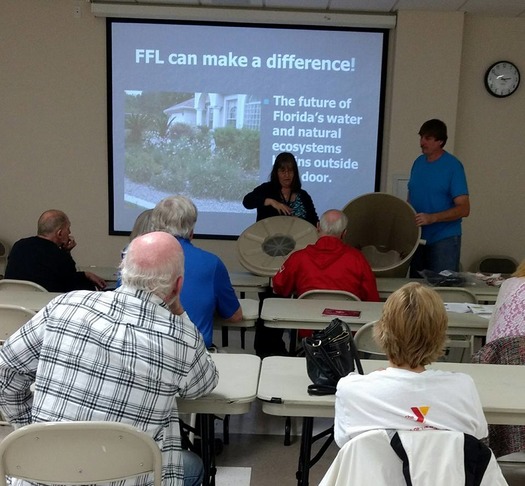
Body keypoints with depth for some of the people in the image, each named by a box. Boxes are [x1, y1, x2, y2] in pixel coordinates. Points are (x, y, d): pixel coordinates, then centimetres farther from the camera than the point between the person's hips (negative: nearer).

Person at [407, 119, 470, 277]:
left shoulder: (453, 166, -9)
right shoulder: (418, 162, 9)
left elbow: (464, 209, -14)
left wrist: (432, 218, -26)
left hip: (444, 240, -6)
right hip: (417, 238, 6)